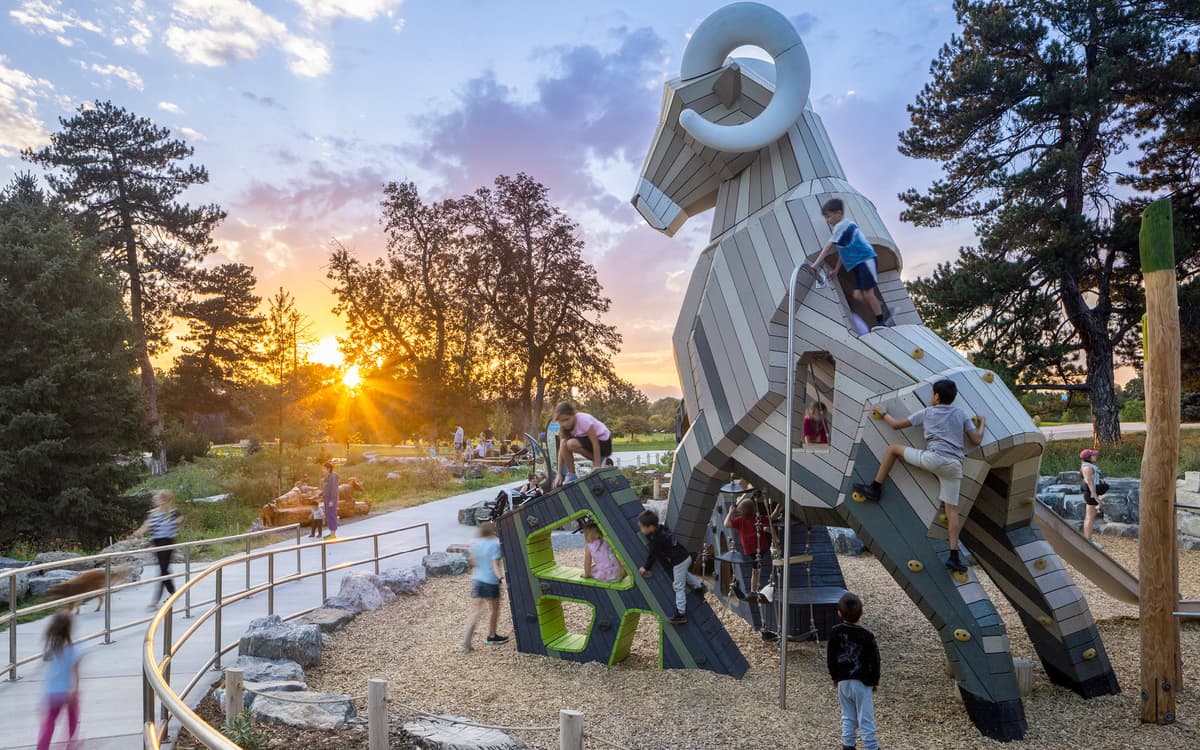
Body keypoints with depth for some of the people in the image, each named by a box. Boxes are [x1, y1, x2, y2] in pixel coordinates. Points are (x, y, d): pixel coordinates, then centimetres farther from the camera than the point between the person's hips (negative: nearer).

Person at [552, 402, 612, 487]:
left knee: (571, 444, -27)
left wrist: (597, 466, -26)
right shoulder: (565, 426, -5)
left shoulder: (583, 420, -27)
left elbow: (595, 442, -26)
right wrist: (559, 474, -13)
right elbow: (561, 450, -8)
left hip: (604, 443, -8)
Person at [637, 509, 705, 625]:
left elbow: (652, 554, -11)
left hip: (678, 562, -9)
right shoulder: (661, 527, 1)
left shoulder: (656, 539, -23)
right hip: (686, 557, 9)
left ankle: (680, 614, 7)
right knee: (684, 574, 38)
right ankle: (699, 587, 52)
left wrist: (646, 568, 1)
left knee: (679, 587, 0)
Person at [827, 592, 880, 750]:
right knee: (866, 719, 6)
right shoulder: (867, 636, -15)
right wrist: (875, 681, 6)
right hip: (862, 682, -3)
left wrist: (834, 676, 15)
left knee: (848, 717, 17)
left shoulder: (835, 632, -8)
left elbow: (831, 656, 0)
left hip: (842, 682, 3)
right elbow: (874, 660, -9)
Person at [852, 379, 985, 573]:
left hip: (933, 458, -4)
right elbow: (976, 440, 17)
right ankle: (954, 556, 0)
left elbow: (895, 425, 15)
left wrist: (883, 412, 34)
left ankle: (874, 489, 17)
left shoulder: (927, 412, 11)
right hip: (954, 465, 4)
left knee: (893, 448, 16)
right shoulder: (961, 414, 18)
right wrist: (982, 423, 36)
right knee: (952, 510, 6)